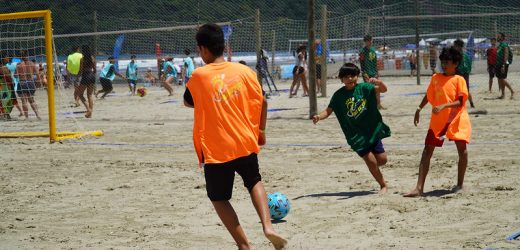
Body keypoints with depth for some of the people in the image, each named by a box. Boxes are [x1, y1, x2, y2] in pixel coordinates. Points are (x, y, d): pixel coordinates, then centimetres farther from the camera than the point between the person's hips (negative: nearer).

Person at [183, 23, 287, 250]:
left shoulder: (198, 76, -7)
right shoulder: (244, 71, 0)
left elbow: (188, 102, 10)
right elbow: (262, 101, 5)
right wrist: (260, 130, 18)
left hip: (215, 150, -3)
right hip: (245, 143, 3)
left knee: (219, 199, 13)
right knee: (254, 182, 26)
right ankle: (268, 226, 3)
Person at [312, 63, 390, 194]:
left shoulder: (364, 88, -5)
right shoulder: (338, 95, -6)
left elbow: (383, 89, -11)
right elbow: (328, 110, -5)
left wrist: (378, 82, -32)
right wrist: (319, 116, -25)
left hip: (372, 130, 2)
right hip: (356, 135, -2)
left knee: (382, 159, 3)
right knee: (371, 161, -6)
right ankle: (383, 186, 15)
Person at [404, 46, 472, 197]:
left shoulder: (459, 80, -6)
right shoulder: (436, 78, 7)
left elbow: (460, 102, -15)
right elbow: (429, 96, 21)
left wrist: (443, 106, -27)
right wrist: (419, 109, 16)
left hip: (457, 120, -3)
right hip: (437, 120, 3)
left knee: (461, 148, 0)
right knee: (427, 150, -4)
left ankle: (460, 184, 17)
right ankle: (419, 188, -7)